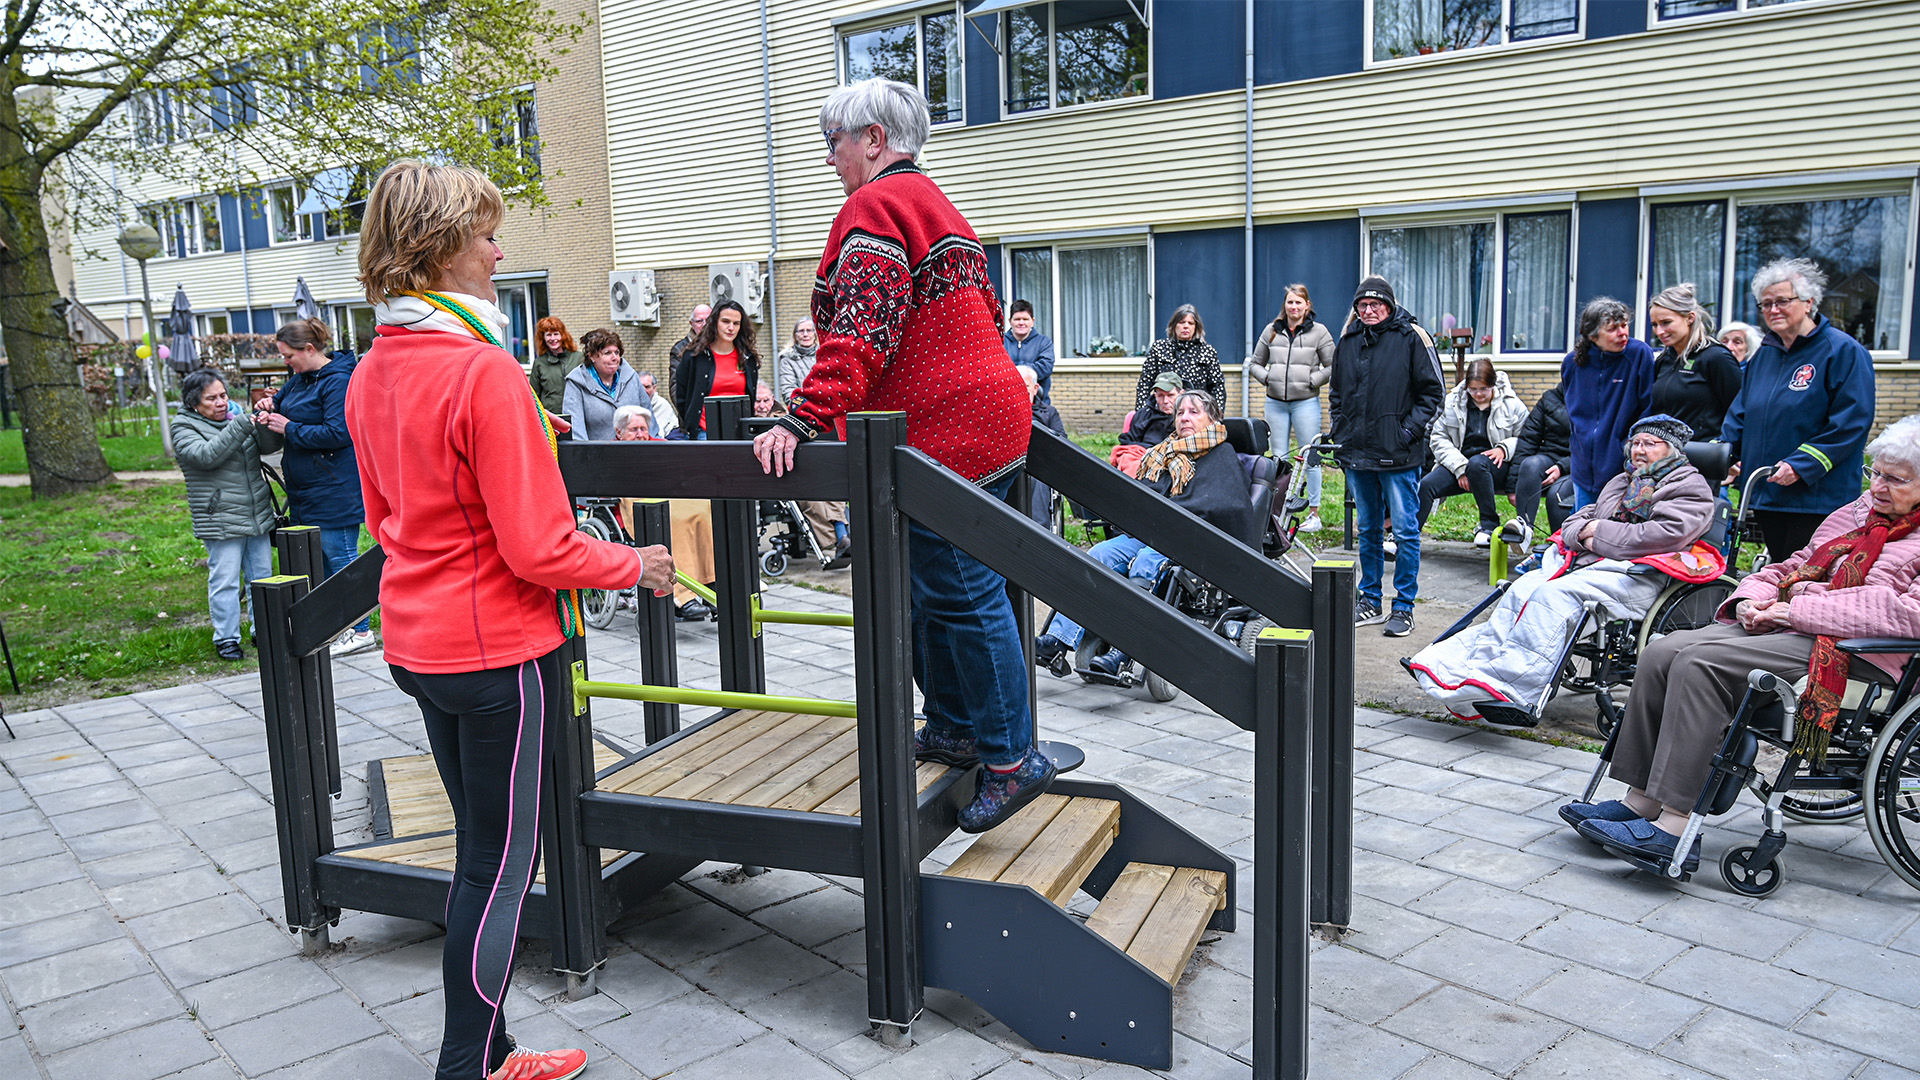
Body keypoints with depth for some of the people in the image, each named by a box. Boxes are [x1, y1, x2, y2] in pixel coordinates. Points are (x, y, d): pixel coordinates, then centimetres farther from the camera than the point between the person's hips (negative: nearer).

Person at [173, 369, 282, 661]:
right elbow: (207, 455, -23)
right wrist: (241, 425, -28)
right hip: (221, 523, -5)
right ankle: (226, 638, 9)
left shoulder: (236, 415, 11)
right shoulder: (184, 428, -4)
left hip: (258, 516, 6)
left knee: (262, 576, 12)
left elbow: (269, 445, 4)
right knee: (225, 580, -2)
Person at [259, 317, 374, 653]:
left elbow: (338, 433, -24)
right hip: (305, 492, 10)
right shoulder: (301, 378, 13)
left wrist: (289, 429, -17)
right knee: (318, 561, 15)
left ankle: (361, 631, 5)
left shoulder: (337, 382, -16)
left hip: (334, 492, -10)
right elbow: (282, 397, 30)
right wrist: (269, 406, 6)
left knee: (341, 558, -4)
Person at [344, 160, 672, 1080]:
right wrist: (634, 566, -6)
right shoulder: (485, 372, -21)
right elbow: (538, 548, -21)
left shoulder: (371, 375, 6)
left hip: (416, 640, 9)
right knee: (502, 864, 5)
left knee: (480, 850, 19)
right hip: (497, 646, -9)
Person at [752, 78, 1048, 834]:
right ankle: (953, 728, 28)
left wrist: (805, 418, -26)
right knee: (934, 585, 17)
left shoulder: (875, 205, -10)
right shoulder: (934, 202, 22)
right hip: (978, 419, 11)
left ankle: (1012, 757, 3)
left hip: (944, 435, -11)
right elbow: (984, 312, 27)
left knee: (961, 593, -5)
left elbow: (861, 332, -23)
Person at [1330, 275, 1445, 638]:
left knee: (1405, 531, -2)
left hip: (1399, 456, -5)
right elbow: (1336, 392, 22)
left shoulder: (1411, 337, -3)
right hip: (1357, 455, 5)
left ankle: (1404, 607, 6)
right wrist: (1340, 428, 9)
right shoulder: (1348, 342, 11)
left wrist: (1411, 429, -11)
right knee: (1367, 530, 13)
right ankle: (1369, 602, 22)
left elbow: (1433, 391, -2)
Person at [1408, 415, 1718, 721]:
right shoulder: (1622, 483, 32)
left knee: (1553, 595, -32)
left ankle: (1505, 685, -44)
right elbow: (1577, 520, 26)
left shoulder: (1691, 487, 7)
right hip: (1584, 562, 7)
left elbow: (1665, 534, -11)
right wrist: (1584, 532, 1)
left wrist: (1601, 535, -8)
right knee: (1523, 588, -21)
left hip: (1636, 576, -7)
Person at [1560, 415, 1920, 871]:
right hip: (1782, 626, 8)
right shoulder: (1856, 512, 23)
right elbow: (1793, 566, 25)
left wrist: (1800, 610, -19)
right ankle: (1640, 799, -13)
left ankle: (1674, 826, -31)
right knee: (1661, 654, -15)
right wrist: (1754, 597, 2)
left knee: (1701, 661, -29)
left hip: (1853, 648, -8)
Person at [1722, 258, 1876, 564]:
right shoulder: (1763, 354, 16)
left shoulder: (1844, 351, -6)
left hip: (1818, 496, -7)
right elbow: (1740, 412, 20)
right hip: (1766, 493, 7)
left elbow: (1852, 421, -13)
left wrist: (1801, 464, -21)